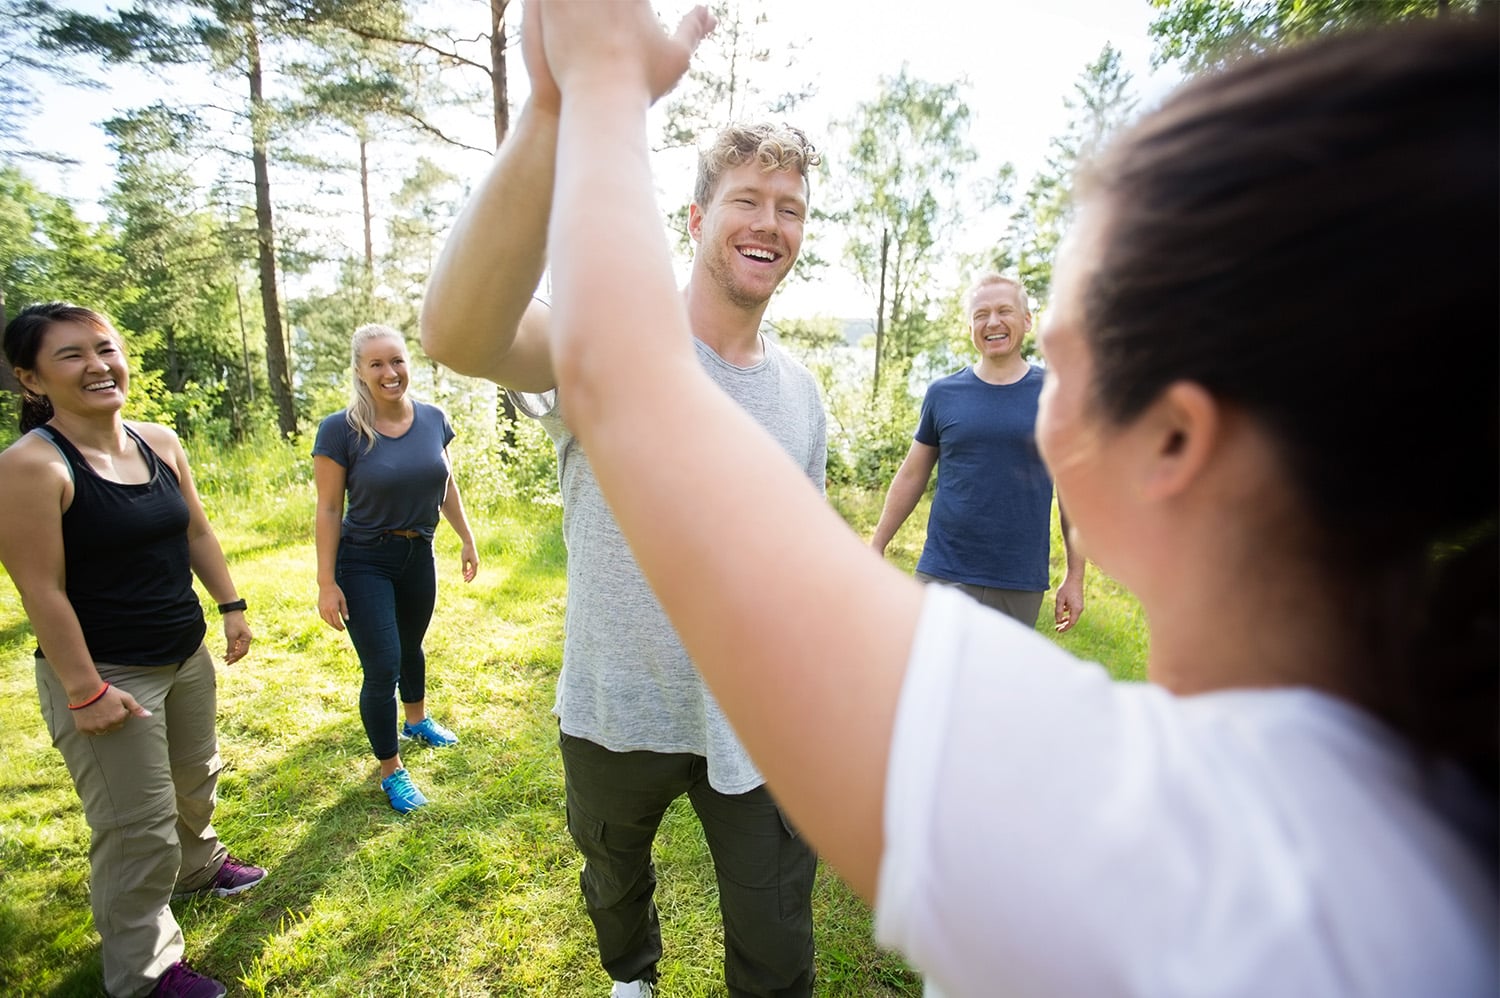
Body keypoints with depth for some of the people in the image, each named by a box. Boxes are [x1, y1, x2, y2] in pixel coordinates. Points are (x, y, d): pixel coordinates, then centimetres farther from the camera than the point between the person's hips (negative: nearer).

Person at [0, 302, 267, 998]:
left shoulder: (161, 443, 0)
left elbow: (197, 532, 10)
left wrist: (231, 606, 8)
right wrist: (84, 690, -18)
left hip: (186, 656, 7)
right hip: (105, 672, -6)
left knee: (195, 780, 25)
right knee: (138, 826, 4)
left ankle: (197, 867, 53)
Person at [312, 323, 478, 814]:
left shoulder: (433, 419, -4)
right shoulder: (339, 429, -16)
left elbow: (446, 486, 8)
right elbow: (329, 510, -13)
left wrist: (467, 539, 12)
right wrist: (326, 583, -13)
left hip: (418, 554, 4)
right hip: (364, 562, -4)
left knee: (411, 645, 23)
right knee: (382, 668, -3)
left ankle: (417, 720, 50)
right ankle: (390, 770, 18)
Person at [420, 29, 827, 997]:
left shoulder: (801, 389, -2)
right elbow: (458, 333, -42)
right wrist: (558, 105, -55)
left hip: (759, 724, 3)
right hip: (619, 711, -2)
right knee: (615, 884, 29)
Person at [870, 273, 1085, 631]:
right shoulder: (942, 394, 3)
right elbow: (912, 475, 8)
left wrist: (1075, 577, 3)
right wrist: (877, 546, 6)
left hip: (1021, 584, 0)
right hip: (944, 575, 0)